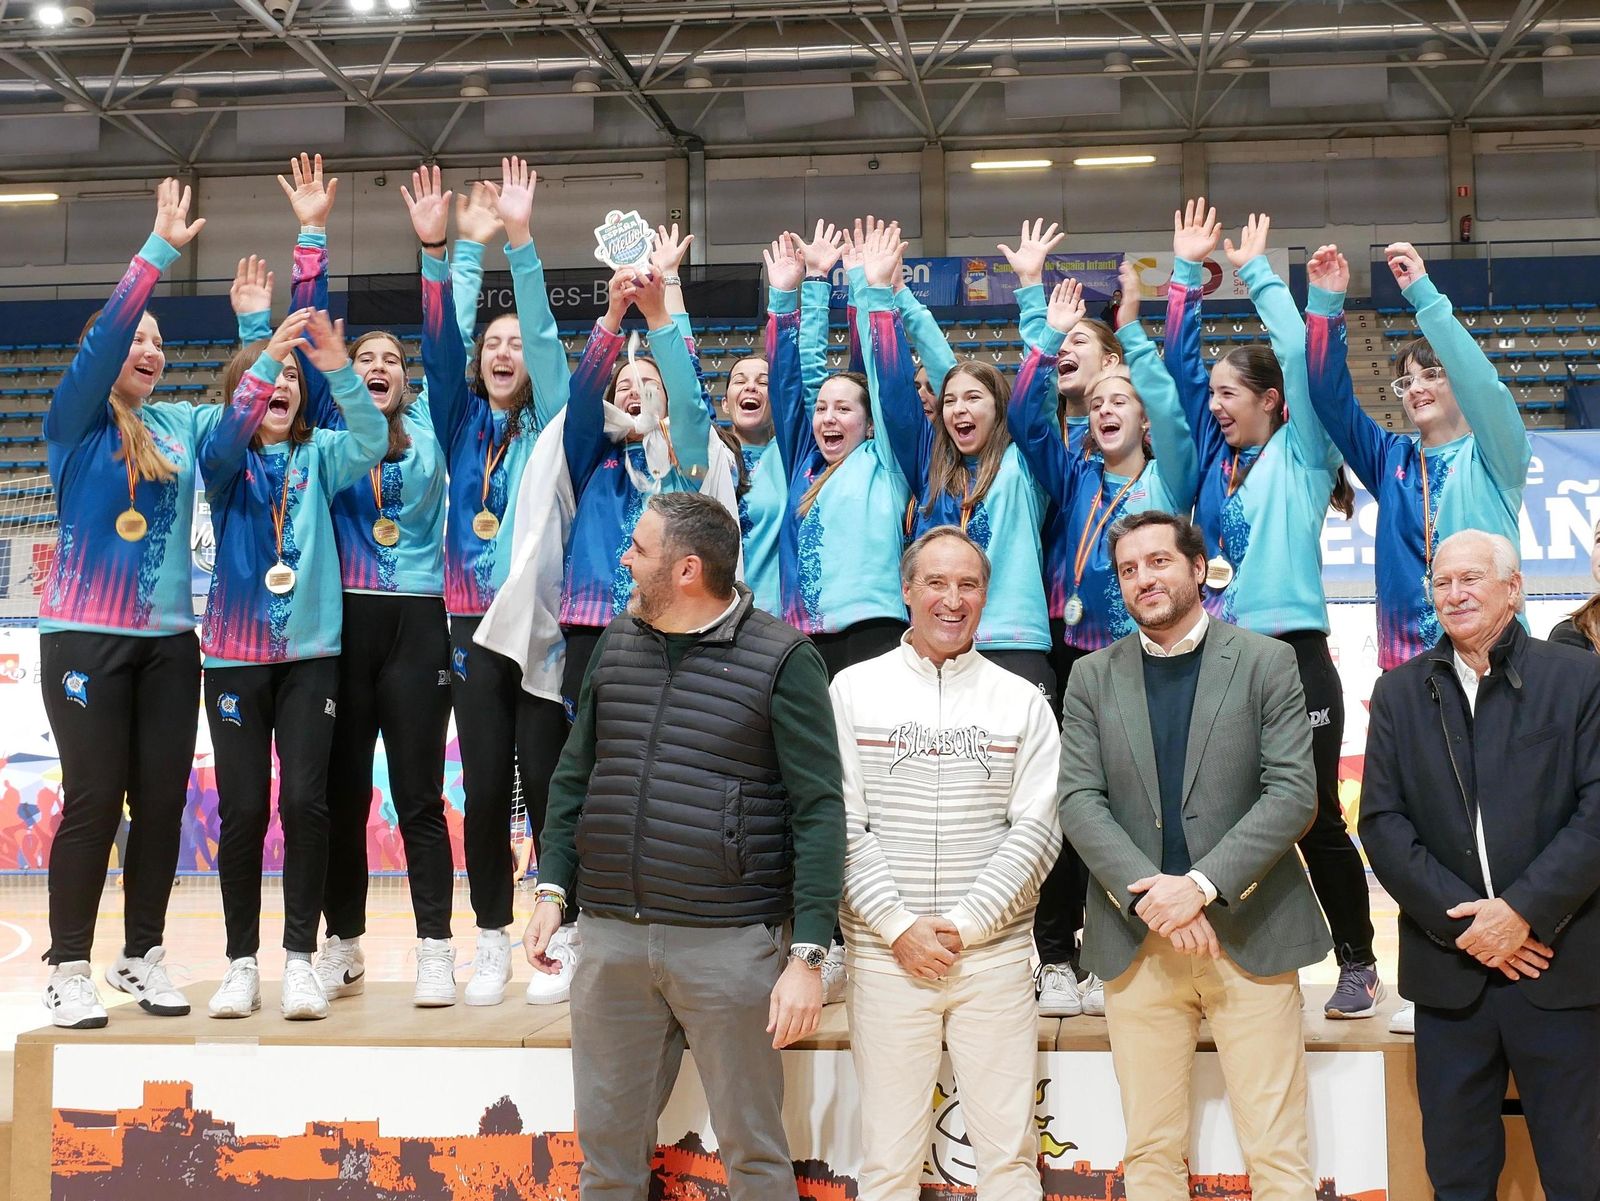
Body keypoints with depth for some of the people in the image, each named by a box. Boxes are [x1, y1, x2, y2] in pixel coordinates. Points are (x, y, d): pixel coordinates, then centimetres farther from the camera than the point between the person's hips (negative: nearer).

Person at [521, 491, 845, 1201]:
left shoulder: (782, 660, -7)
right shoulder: (616, 644, 10)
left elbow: (819, 811, -9)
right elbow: (575, 775, 17)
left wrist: (807, 956, -14)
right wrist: (552, 889, 6)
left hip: (731, 944, -5)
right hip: (609, 936, 5)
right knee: (606, 1142, 13)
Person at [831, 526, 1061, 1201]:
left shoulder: (1021, 702, 7)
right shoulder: (854, 690, 4)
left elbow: (1036, 828, 1)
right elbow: (841, 825, -1)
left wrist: (967, 922, -9)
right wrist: (900, 926, -9)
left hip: (996, 951, 1)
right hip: (884, 953, -1)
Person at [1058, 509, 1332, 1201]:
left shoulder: (1266, 663, 4)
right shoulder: (1092, 678, 10)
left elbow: (1294, 791, -5)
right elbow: (1079, 800, 1)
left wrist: (1202, 884, -16)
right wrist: (1150, 892, -14)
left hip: (1249, 932, -2)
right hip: (1136, 940, 2)